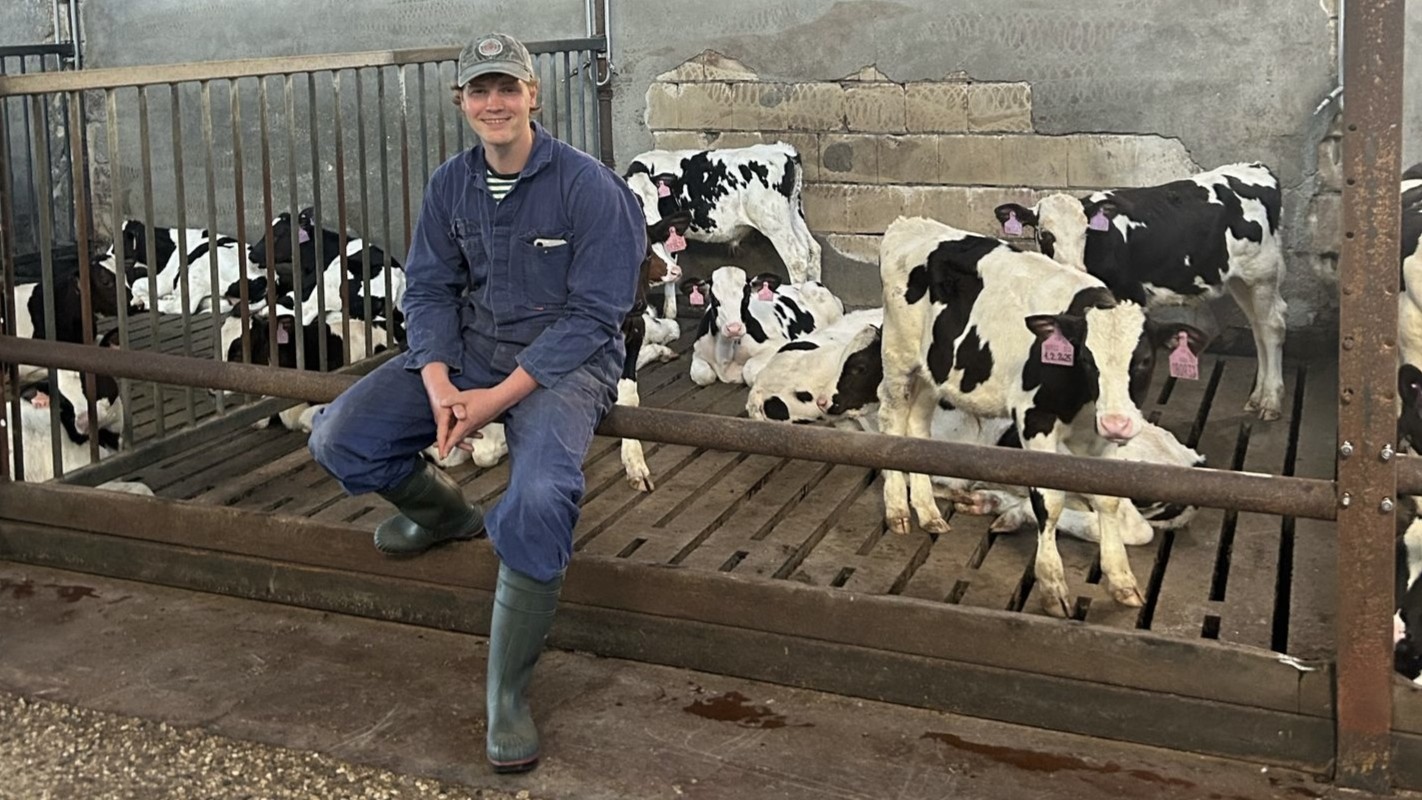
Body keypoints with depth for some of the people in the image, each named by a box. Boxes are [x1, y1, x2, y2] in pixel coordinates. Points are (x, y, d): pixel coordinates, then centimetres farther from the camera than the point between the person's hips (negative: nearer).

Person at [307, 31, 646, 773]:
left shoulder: (586, 185, -13)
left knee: (539, 500, -34)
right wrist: (439, 386, -15)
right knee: (338, 440, -10)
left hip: (564, 363, -5)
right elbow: (429, 289, 4)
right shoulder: (450, 185, 3)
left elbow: (592, 314, -15)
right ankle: (446, 512, 22)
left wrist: (501, 397, -22)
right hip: (467, 351, 6)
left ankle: (507, 695, -18)